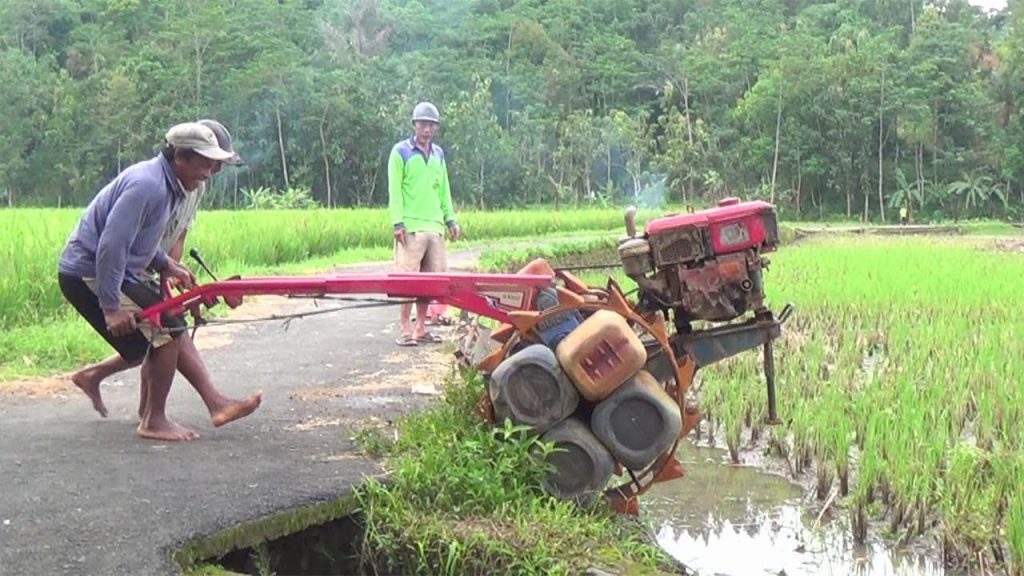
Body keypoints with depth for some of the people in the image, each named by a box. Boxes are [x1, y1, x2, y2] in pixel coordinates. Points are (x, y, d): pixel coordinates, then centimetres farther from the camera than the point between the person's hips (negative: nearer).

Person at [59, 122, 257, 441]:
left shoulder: (166, 184, 8)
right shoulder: (147, 184, -23)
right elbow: (111, 245, -28)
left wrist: (165, 264, 7)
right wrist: (111, 307, -27)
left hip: (120, 272, 10)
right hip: (88, 275, -10)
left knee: (168, 331, 11)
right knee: (165, 331, -11)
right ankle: (154, 421, 2)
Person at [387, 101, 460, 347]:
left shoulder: (438, 154, 18)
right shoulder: (401, 152, 1)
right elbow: (394, 190, -4)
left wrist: (450, 218, 14)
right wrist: (398, 222, -11)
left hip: (435, 226, 5)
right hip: (410, 227, -5)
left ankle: (421, 328, 13)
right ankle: (405, 329, -3)